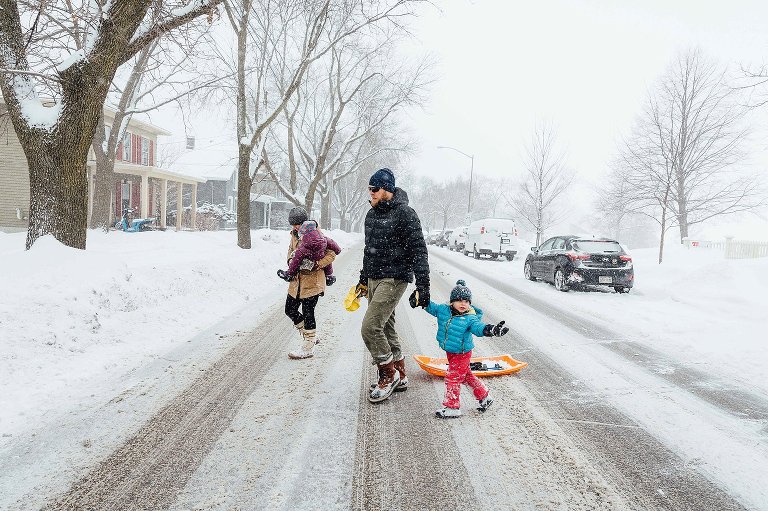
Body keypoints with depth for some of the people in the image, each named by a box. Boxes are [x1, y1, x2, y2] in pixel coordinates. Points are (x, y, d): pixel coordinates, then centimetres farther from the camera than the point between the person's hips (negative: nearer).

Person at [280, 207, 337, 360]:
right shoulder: (295, 235, 9)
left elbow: (331, 255, -14)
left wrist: (315, 265, -25)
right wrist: (292, 261, -3)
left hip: (312, 281, -8)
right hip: (296, 281, 8)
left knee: (307, 313, -2)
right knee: (290, 310, 14)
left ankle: (308, 348, 12)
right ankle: (311, 335, 32)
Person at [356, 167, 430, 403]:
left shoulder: (404, 213, -12)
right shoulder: (372, 214, 13)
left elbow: (418, 251, -15)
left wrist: (423, 285, -19)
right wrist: (364, 279, 27)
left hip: (394, 279, -8)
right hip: (374, 279, 9)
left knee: (370, 327, -14)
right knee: (385, 328, 12)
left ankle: (389, 375, 4)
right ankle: (399, 377, 25)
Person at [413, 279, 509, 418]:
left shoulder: (470, 318, -20)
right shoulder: (443, 310, -5)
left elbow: (478, 327, -34)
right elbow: (431, 306, 4)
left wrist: (491, 329, -53)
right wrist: (419, 300, -11)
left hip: (462, 354, -7)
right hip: (450, 352, 7)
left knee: (453, 377, -4)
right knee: (466, 375, 20)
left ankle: (452, 407, 8)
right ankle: (483, 397, 37)